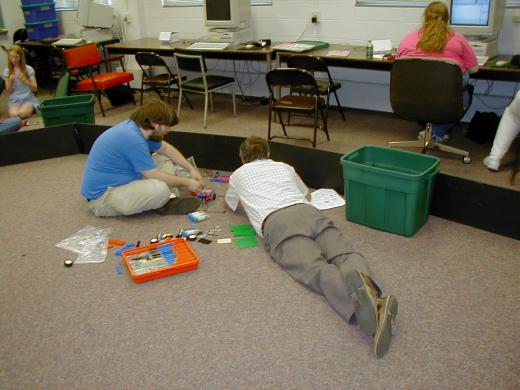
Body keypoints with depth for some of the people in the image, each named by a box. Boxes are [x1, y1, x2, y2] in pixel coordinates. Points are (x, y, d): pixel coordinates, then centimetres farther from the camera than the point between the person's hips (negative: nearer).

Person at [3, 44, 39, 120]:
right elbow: (8, 91, 5)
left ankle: (31, 109, -1)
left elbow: (35, 88, -4)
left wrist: (25, 80, -20)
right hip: (14, 100, 1)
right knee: (14, 115, -30)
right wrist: (10, 81, -14)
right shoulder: (7, 71, 5)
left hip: (28, 99, -1)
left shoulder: (29, 69, -1)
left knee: (22, 114, -32)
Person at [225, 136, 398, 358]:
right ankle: (374, 302, -52)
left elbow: (229, 205, 50)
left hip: (275, 221, -3)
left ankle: (356, 300, -58)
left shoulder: (239, 175, 30)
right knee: (346, 255, -17)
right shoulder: (284, 167, 37)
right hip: (308, 211, 3)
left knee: (316, 268, -25)